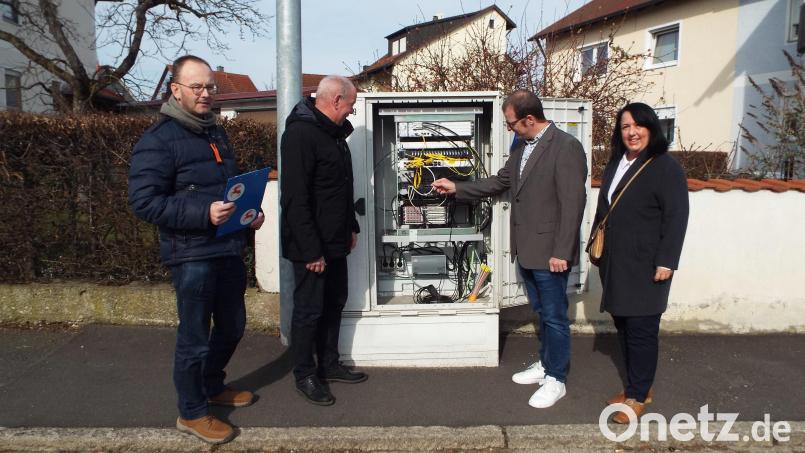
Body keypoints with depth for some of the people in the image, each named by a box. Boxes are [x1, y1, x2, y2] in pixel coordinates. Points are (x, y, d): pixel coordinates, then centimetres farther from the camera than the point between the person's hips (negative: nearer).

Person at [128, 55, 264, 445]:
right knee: (194, 338, 4)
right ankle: (192, 413, 23)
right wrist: (204, 213, -27)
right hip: (192, 256, -8)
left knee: (232, 327, 19)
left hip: (229, 250, 8)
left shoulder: (215, 132, 14)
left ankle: (211, 386, 42)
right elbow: (143, 201, -19)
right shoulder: (158, 140, -12)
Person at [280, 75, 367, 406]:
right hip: (311, 247, -10)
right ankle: (305, 376, 20)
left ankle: (329, 365, 33)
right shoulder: (300, 133, -19)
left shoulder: (333, 132, 12)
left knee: (334, 304, 18)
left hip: (335, 243, 10)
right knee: (309, 311, 3)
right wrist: (311, 250, -24)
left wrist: (351, 227, 19)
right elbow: (295, 198, -24)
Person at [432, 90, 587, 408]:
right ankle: (545, 364, 37)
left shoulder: (566, 147, -17)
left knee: (554, 316, 6)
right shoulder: (521, 147, 8)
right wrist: (456, 188, 15)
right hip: (526, 250, 8)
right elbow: (500, 182, 18)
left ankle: (556, 380, 20)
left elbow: (573, 203, -19)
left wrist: (561, 252, -20)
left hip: (550, 252, -8)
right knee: (542, 313, 21)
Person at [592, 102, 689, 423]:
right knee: (622, 326, 11)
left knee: (641, 330, -1)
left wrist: (666, 262, -16)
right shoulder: (615, 164, 14)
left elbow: (677, 217, -12)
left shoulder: (666, 168, -9)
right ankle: (638, 385, 26)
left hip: (645, 265, -7)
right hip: (615, 262, 7)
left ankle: (637, 395, 12)